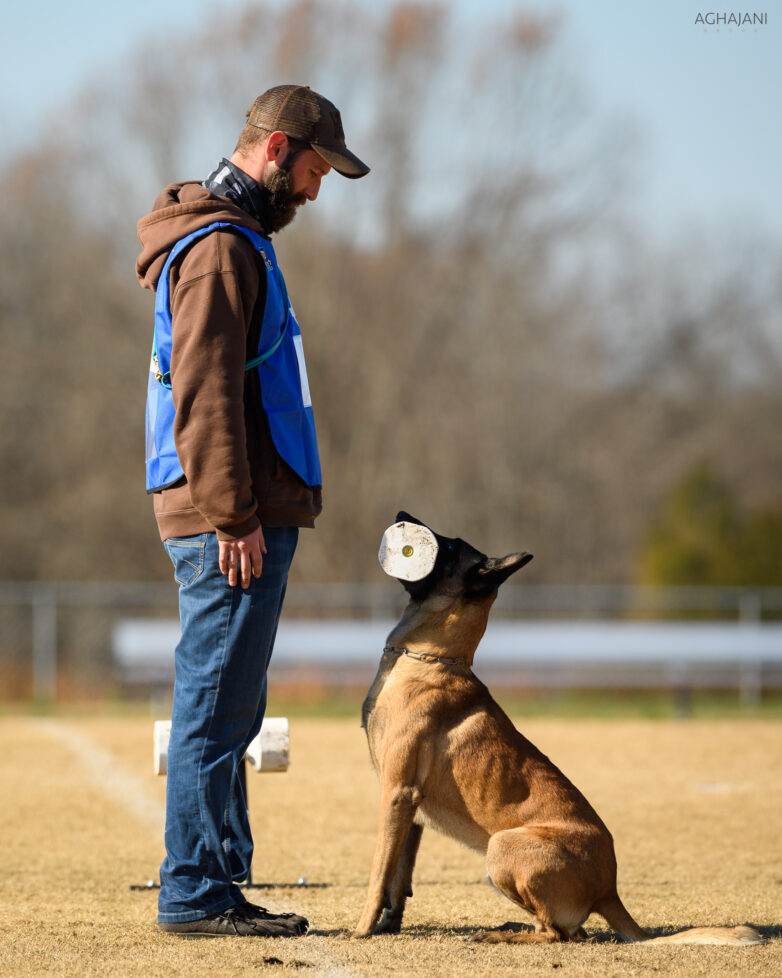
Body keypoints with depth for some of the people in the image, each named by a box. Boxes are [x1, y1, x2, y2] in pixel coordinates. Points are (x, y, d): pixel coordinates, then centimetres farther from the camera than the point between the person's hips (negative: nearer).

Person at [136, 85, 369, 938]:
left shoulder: (234, 241, 21)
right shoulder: (221, 246, -12)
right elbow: (204, 392, -20)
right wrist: (232, 515, -22)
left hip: (246, 516, 11)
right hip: (233, 519, -11)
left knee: (224, 711, 12)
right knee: (215, 710, -8)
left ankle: (212, 887, 16)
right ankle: (197, 893, -6)